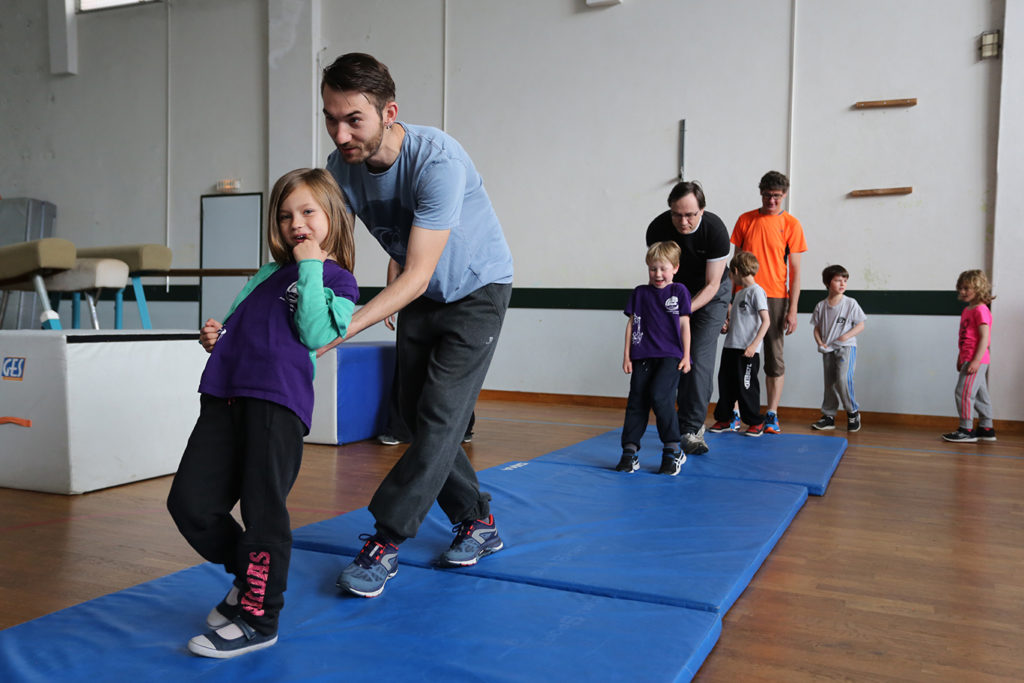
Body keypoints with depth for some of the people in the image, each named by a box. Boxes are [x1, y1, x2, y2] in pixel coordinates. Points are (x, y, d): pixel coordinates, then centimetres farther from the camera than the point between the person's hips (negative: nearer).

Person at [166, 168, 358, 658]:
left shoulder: (337, 279, 6)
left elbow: (314, 333, -10)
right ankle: (247, 575, 28)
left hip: (277, 401, -7)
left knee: (263, 508, -3)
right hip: (224, 396, 7)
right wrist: (217, 338, 11)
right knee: (190, 501, 5)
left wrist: (310, 267, -7)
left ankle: (257, 618, 13)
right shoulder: (269, 275, 25)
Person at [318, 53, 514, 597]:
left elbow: (418, 276, -36)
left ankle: (384, 542, -5)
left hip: (476, 290, -6)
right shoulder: (342, 167, -13)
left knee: (440, 418, -13)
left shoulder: (437, 160, -33)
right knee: (416, 416, 6)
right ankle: (478, 523, 20)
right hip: (417, 297, 6)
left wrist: (341, 329, -45)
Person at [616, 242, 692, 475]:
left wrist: (686, 355, 0)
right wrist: (627, 355, 8)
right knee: (636, 401, 1)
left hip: (670, 356, -3)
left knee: (660, 396, -18)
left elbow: (684, 324, 5)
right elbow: (631, 324, 12)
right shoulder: (640, 293, 12)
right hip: (642, 356, 3)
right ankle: (629, 452, 7)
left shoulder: (679, 291, 6)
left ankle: (673, 451, -6)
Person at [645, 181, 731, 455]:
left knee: (700, 359, -13)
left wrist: (685, 310, -36)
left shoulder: (715, 230, -28)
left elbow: (711, 285, -23)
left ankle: (691, 429, -10)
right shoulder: (657, 229, -21)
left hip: (711, 294, -3)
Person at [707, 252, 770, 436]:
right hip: (730, 346, 8)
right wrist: (727, 328, 7)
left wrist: (754, 345, -22)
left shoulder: (756, 291, -9)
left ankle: (756, 422, 11)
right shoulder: (739, 293, 17)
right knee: (725, 383, 11)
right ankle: (724, 419, 22)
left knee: (746, 386, -2)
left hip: (747, 350, -8)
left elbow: (765, 321, -15)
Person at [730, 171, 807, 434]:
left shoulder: (791, 224, 2)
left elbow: (794, 271, 1)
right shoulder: (745, 220, 8)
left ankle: (772, 415, 7)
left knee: (774, 358, 1)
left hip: (775, 298, -2)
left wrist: (793, 309, -5)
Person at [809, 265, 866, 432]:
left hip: (846, 347, -4)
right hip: (828, 350, 4)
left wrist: (846, 336, -16)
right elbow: (817, 327, 12)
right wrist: (820, 342, -5)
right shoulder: (821, 306, 6)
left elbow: (860, 325, -1)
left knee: (843, 378, -20)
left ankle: (853, 413, -3)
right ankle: (828, 416, 18)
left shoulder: (851, 303, -3)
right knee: (829, 384, 9)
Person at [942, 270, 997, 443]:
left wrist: (976, 360, -24)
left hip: (976, 360, -10)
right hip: (968, 360, 10)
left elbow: (984, 337, -20)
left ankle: (966, 430, -6)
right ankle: (986, 429, 22)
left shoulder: (981, 310, -14)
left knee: (963, 393, -10)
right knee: (980, 395, 14)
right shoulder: (967, 310, 16)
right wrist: (960, 358, 21)